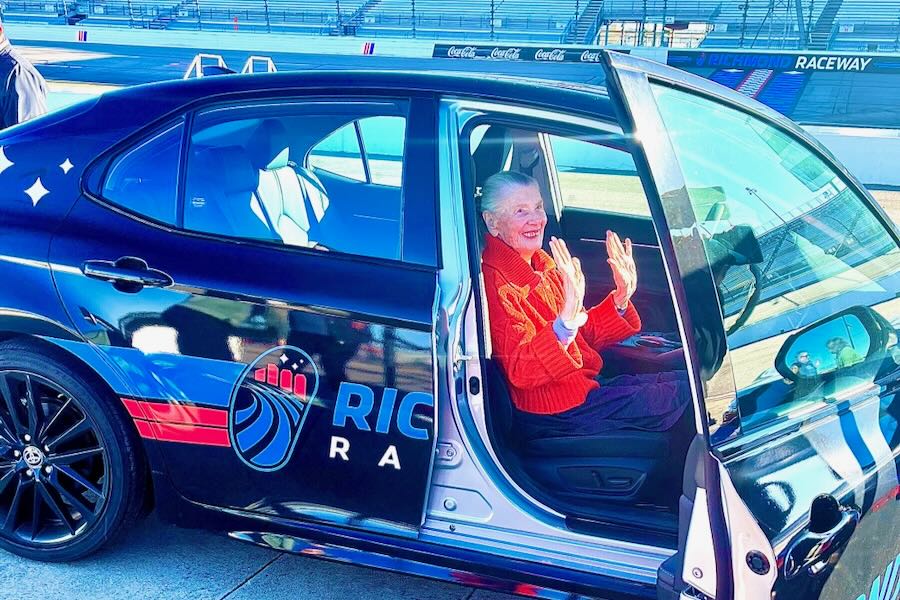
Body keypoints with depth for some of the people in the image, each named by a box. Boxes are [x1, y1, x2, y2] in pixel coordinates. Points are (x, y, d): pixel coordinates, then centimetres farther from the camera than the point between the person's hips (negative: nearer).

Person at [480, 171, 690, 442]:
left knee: (683, 379, 9)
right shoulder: (493, 282, -19)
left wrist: (621, 298, -2)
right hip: (554, 414, -9)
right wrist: (564, 323, -42)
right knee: (681, 395, -6)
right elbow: (519, 372, -28)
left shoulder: (541, 265, 9)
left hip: (586, 386, 9)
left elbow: (583, 335, 13)